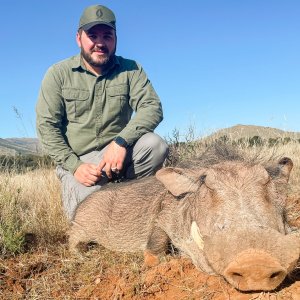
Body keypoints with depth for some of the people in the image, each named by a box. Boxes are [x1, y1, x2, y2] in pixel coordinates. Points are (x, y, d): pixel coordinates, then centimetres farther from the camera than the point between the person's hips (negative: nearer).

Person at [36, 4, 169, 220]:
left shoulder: (131, 70, 0)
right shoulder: (58, 74, -2)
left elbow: (152, 108, -13)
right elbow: (46, 125, -6)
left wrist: (121, 141, -29)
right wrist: (74, 165, -17)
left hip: (118, 153, 1)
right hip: (76, 160, -1)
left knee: (155, 145, -27)